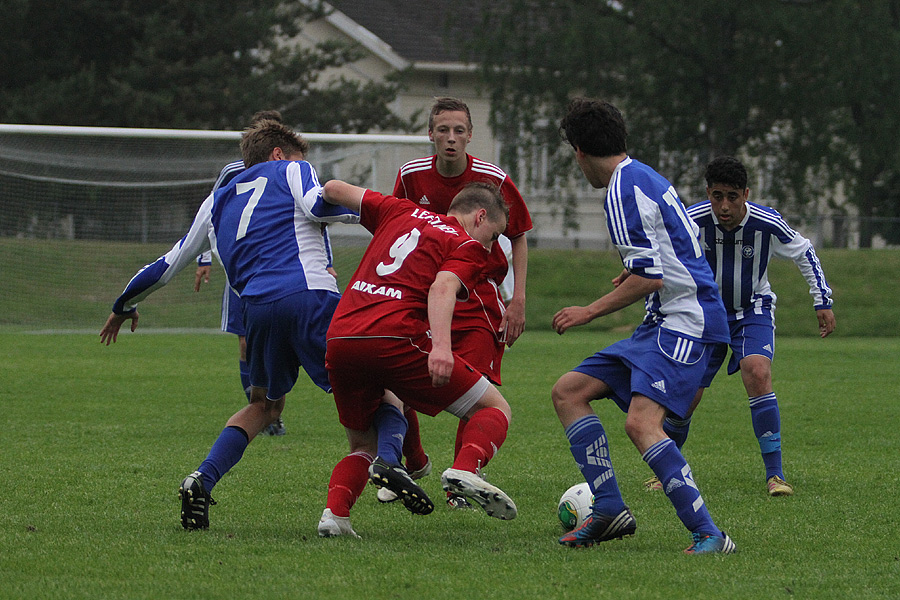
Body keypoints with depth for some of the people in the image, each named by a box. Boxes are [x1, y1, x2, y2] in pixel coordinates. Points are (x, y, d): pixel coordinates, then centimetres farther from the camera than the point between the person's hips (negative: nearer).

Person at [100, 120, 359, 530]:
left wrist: (124, 306, 49)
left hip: (258, 307, 5)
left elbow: (170, 263, 37)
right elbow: (316, 205, -5)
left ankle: (202, 481, 5)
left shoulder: (217, 202, 32)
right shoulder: (291, 170, 18)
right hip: (310, 294, -5)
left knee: (265, 406, 24)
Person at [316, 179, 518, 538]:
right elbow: (442, 287, -10)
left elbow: (333, 190, 33)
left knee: (363, 447, 24)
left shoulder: (400, 212, 27)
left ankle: (334, 512, -3)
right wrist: (441, 345, -24)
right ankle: (464, 470, -20)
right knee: (495, 409, 7)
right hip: (396, 339, -6)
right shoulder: (469, 247, 10)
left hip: (339, 341, 6)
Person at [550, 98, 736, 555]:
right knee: (568, 391, 8)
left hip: (685, 321, -11)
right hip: (664, 324, 11)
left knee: (641, 423, -26)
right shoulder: (645, 177, 16)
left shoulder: (624, 189, -14)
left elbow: (649, 278, -19)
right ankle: (609, 508, 3)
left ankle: (709, 534, -26)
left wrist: (590, 312, -10)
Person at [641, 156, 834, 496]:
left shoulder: (767, 223, -22)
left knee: (758, 374, -28)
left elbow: (804, 254, -1)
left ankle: (775, 475, -23)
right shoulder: (692, 222, -22)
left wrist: (823, 302, 0)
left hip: (753, 309, -1)